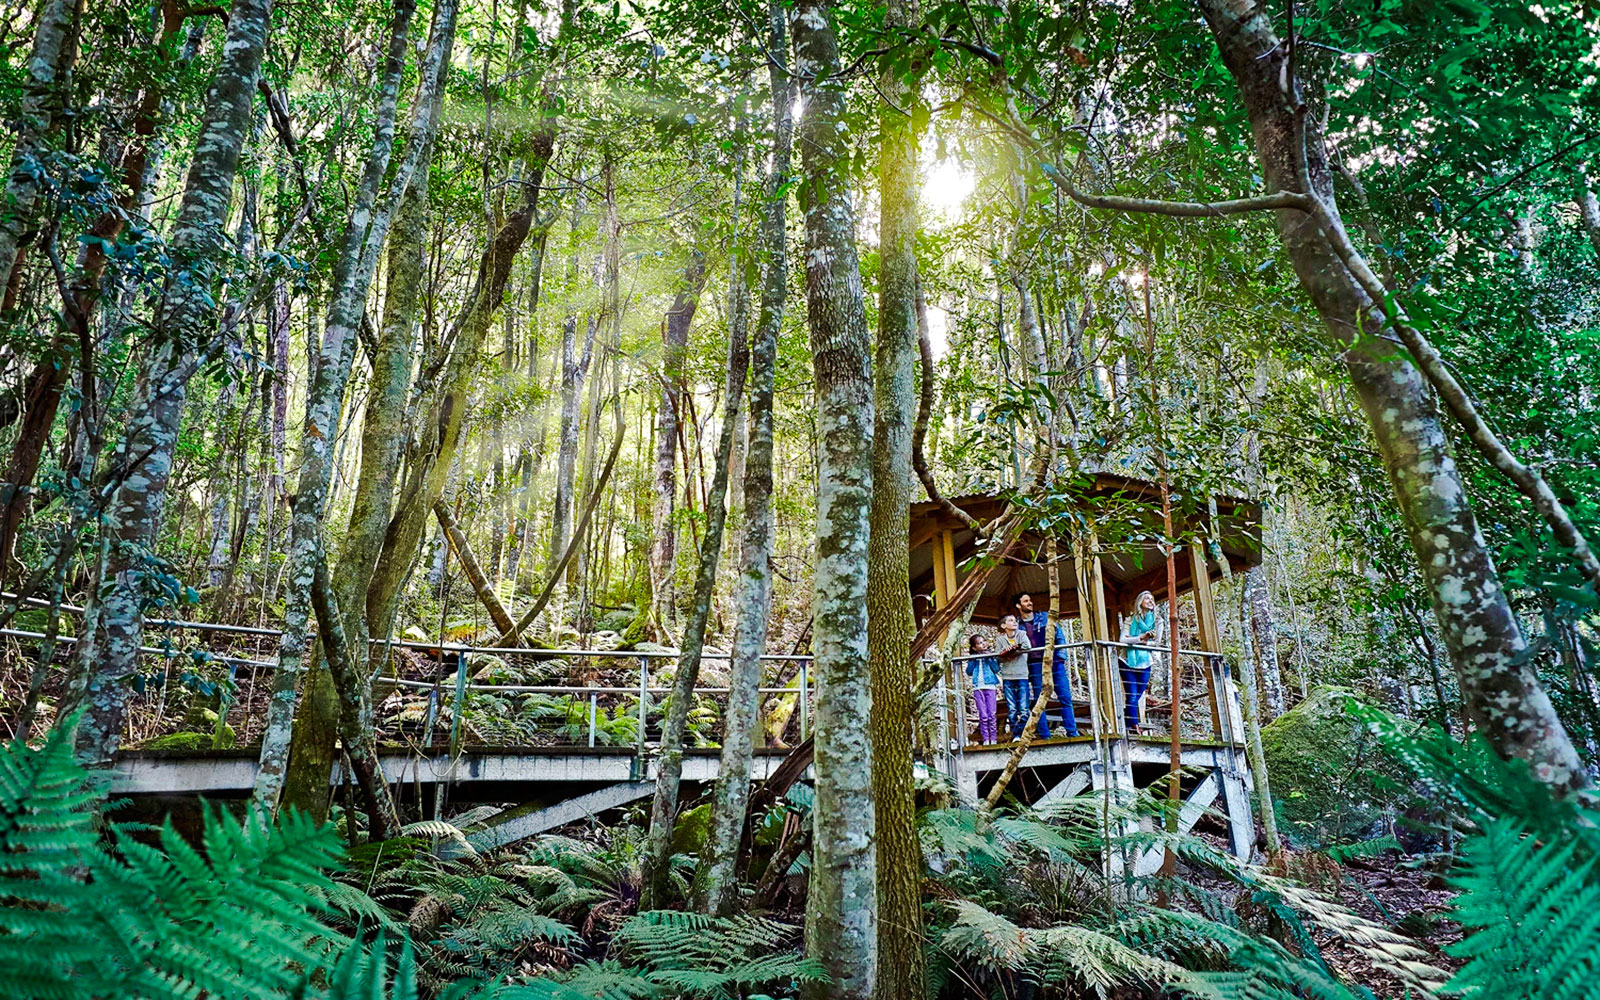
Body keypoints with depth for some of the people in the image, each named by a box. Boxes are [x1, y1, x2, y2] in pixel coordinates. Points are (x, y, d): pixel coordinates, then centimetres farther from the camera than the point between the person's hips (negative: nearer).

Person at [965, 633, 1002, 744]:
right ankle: (985, 739, 2)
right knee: (983, 716, -1)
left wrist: (989, 659, -9)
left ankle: (993, 738, 3)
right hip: (978, 688, 1)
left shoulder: (990, 655, 8)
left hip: (990, 686, -1)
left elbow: (997, 669, -1)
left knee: (991, 715, -2)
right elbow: (969, 672, 5)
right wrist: (972, 660, -5)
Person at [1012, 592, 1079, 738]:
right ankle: (1044, 736, 5)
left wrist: (1060, 656, -1)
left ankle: (1072, 733, 2)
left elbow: (1060, 636, 9)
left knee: (1065, 697, -4)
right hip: (1035, 665, 0)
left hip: (1054, 662, 0)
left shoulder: (1045, 616, 9)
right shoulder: (1017, 625, 7)